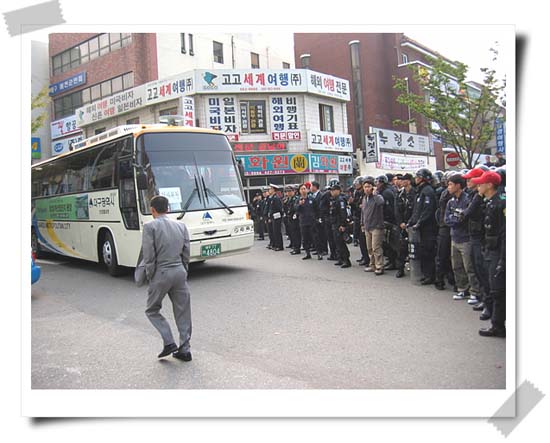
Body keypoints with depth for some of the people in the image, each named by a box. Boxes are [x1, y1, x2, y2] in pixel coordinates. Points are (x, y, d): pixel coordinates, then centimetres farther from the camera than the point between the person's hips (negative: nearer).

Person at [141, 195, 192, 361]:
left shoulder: (150, 226, -7)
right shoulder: (180, 225, 8)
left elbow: (149, 256, -11)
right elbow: (186, 253, 8)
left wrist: (150, 277, 0)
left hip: (161, 273, -4)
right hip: (180, 271, 4)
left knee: (152, 310, 15)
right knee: (183, 311, 12)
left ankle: (169, 343, 4)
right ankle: (184, 349, 16)